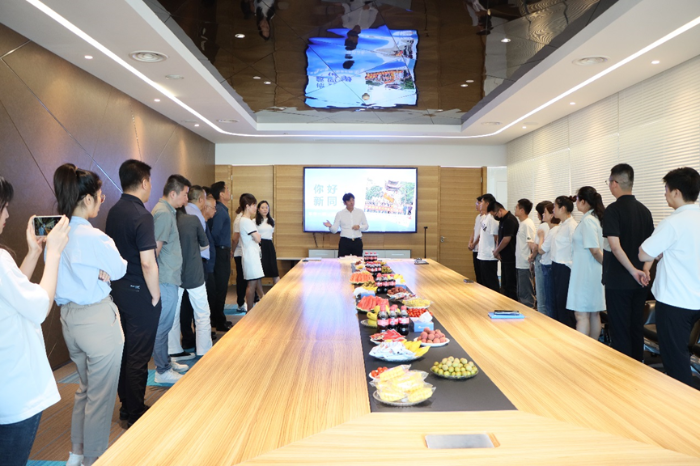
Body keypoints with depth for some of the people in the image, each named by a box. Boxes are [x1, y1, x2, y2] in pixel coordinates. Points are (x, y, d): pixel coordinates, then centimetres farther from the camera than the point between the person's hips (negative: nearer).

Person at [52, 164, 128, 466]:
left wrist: (98, 273, -5)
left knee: (85, 388, 25)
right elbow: (119, 270, -9)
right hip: (97, 319, -8)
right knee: (101, 395, 9)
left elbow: (73, 271, 8)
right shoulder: (94, 237, -22)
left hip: (69, 317, 8)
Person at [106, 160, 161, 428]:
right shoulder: (142, 216, -20)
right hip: (139, 294, -8)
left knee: (125, 350, 18)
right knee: (138, 356, 3)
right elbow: (147, 263, -24)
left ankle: (126, 405, 32)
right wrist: (155, 295, -13)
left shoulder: (114, 212, 6)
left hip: (118, 289, 8)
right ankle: (135, 415, 16)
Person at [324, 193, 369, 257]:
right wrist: (330, 226, -22)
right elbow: (334, 230, 0)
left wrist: (359, 227, -8)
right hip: (344, 242, -1)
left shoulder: (360, 212, 6)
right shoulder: (340, 214, 2)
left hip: (357, 242, 1)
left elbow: (366, 226, 12)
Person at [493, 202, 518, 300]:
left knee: (511, 285, -2)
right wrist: (497, 250, 0)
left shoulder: (510, 220, -16)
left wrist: (496, 251, -9)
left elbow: (506, 239, -21)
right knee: (505, 284, 16)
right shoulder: (502, 220, 13)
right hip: (505, 258, 10)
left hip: (510, 258, -10)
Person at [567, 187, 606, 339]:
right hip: (594, 273, 10)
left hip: (585, 274, -9)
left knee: (581, 315, -5)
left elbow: (595, 250, -20)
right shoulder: (596, 218, 11)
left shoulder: (587, 221, -17)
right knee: (594, 314, 14)